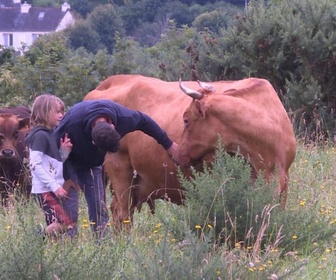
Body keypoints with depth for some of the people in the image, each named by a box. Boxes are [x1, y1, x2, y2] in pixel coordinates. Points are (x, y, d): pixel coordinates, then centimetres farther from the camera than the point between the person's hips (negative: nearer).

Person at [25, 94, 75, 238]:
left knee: (55, 227, 6)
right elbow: (35, 165, -19)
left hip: (53, 190, 9)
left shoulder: (51, 134, 15)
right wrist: (55, 186, -20)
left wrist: (64, 150, 3)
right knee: (65, 225, -17)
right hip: (45, 191, -9)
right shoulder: (40, 135, -12)